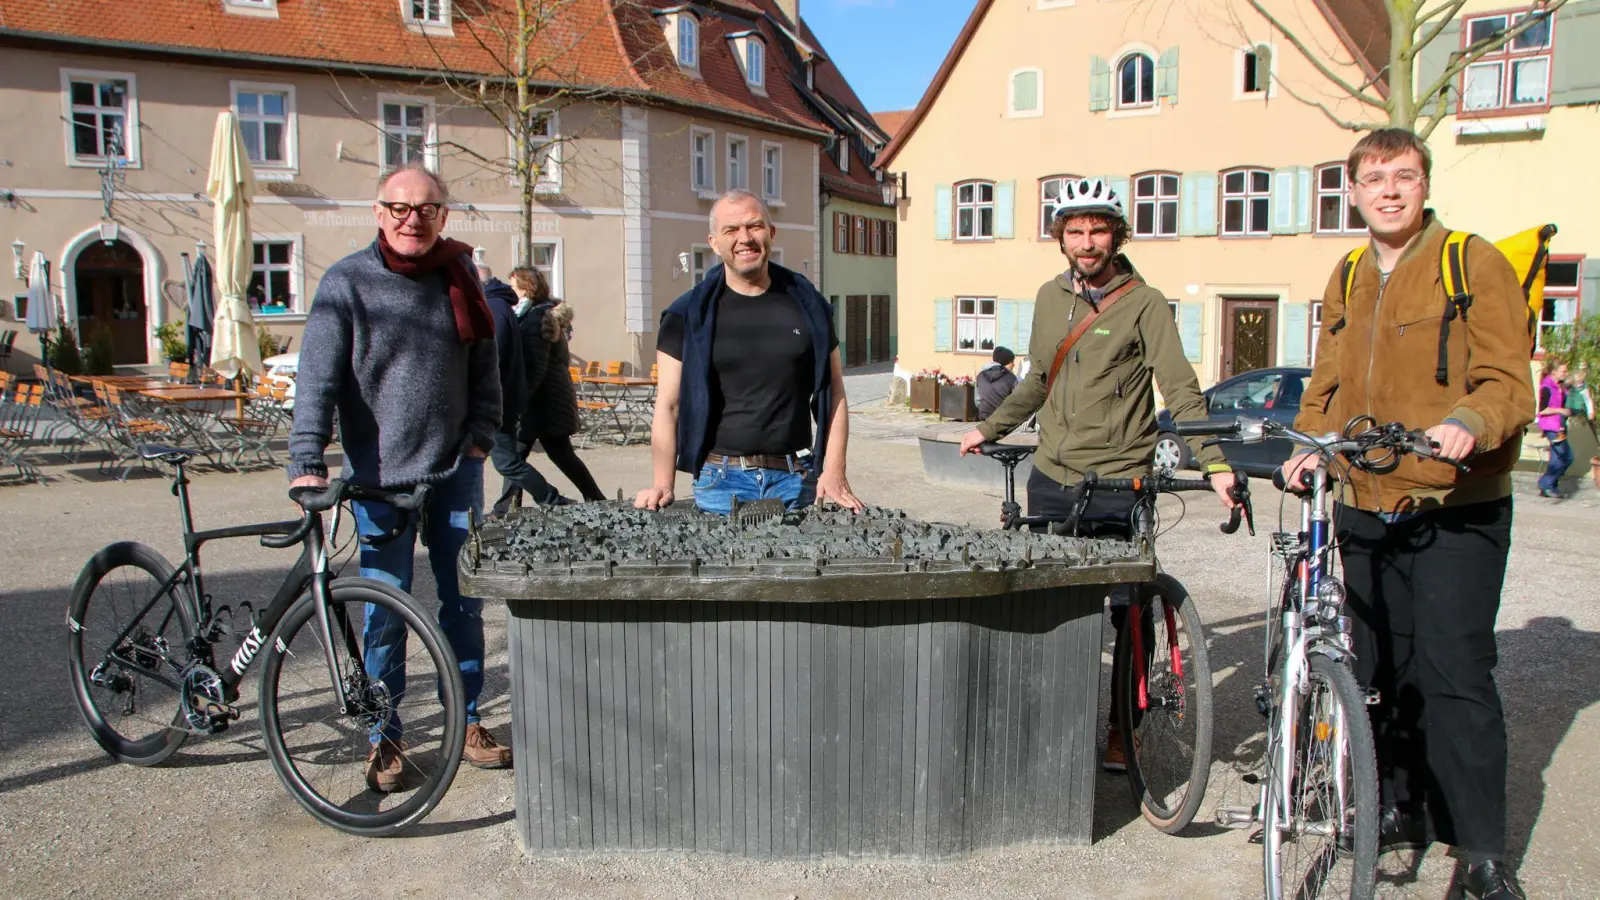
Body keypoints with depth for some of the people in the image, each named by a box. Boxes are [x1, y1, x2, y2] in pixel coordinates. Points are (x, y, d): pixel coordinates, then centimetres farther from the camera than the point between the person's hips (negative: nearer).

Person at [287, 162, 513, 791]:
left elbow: (484, 364, 13)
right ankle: (385, 739, 19)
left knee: (464, 600, 10)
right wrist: (307, 462, -21)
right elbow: (317, 378, -12)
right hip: (380, 476, -3)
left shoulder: (459, 276, 5)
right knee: (385, 611, 3)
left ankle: (467, 725, 25)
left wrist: (480, 434, 3)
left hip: (455, 469, 4)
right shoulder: (347, 283, -6)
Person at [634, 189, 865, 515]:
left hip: (795, 479, 2)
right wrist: (662, 486, -11)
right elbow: (668, 405, 0)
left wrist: (834, 473, -3)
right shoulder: (688, 316, 2)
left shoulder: (807, 306, 7)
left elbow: (834, 395, 8)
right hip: (721, 480, -1)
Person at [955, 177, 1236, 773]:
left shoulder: (1144, 304, -6)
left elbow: (1181, 391, -13)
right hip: (1050, 479, 5)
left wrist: (1214, 464, -24)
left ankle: (1122, 726, 18)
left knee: (1126, 611, 1)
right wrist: (988, 430, 27)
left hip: (1117, 484, -5)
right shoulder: (1050, 297, 11)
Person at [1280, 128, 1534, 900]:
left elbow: (1508, 380, -9)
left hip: (1455, 511, -5)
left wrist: (1468, 422, -29)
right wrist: (1308, 447, 2)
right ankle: (1400, 808, 27)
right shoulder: (1346, 280, 15)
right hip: (1366, 510, 5)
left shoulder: (1475, 264, -2)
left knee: (1454, 673, -7)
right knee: (1381, 671, 11)